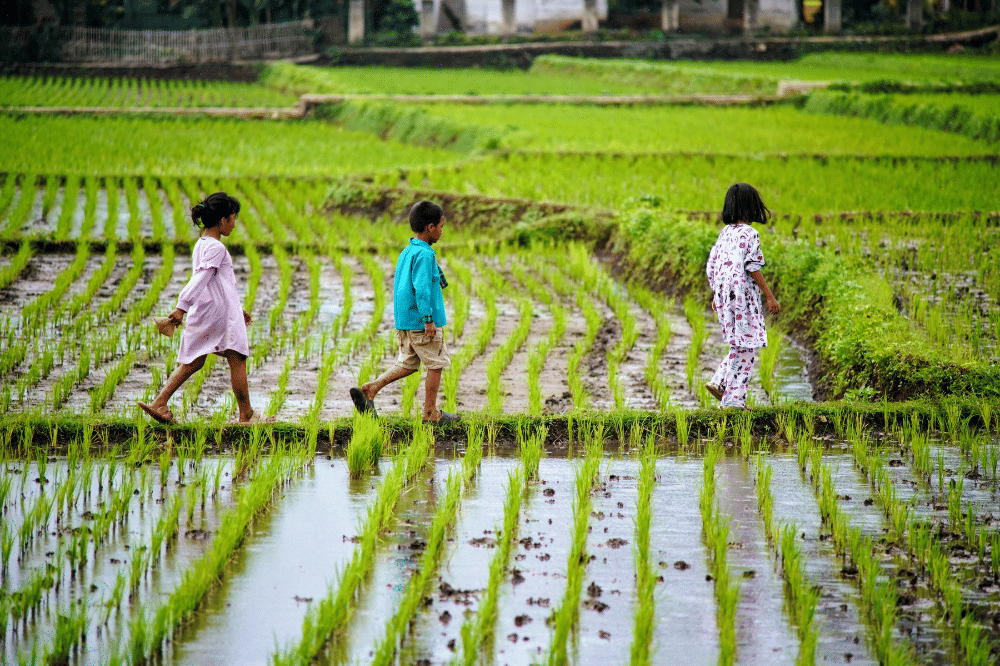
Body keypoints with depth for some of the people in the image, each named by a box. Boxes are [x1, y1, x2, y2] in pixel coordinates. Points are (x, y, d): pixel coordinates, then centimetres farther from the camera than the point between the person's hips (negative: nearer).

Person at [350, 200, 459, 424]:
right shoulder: (424, 254, -16)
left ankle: (369, 390, 2)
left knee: (407, 363, 15)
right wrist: (428, 319, -23)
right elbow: (422, 288, -23)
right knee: (435, 364, 4)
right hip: (421, 320, -9)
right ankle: (430, 413, 9)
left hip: (404, 320, 9)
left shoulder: (406, 253, 13)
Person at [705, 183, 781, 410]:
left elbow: (712, 266, 11)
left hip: (725, 295, 7)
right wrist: (770, 297, -10)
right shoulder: (749, 234, -12)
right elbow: (753, 268, -16)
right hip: (744, 295, -7)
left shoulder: (725, 233, 9)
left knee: (739, 345, 18)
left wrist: (716, 296, 22)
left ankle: (719, 383, 7)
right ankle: (734, 397, 1)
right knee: (745, 347, 0)